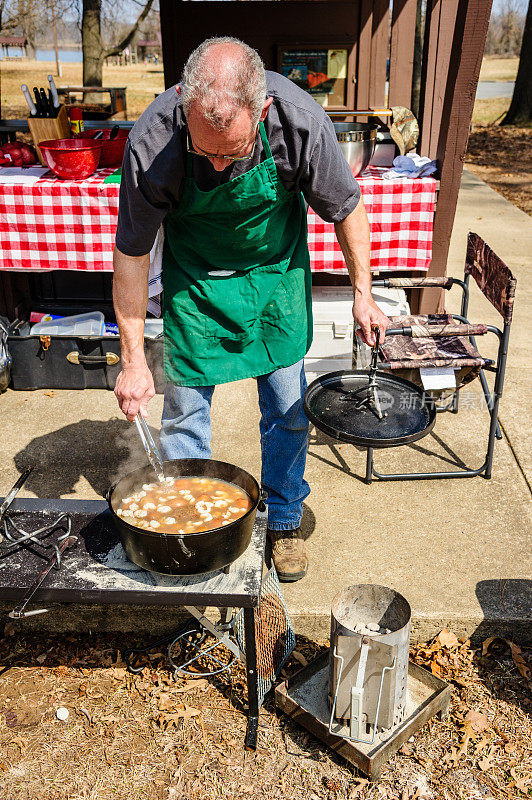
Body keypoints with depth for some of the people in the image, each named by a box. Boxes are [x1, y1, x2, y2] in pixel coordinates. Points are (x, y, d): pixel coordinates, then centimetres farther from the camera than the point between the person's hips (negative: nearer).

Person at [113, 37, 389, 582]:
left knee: (287, 409, 6)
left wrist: (362, 293, -5)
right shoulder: (152, 143, -29)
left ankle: (284, 521, 30)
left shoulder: (302, 123, -28)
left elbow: (346, 209, -10)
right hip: (194, 278, 0)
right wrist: (132, 361, -15)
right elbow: (131, 254, -17)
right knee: (184, 409, 4)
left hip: (277, 271, 1)